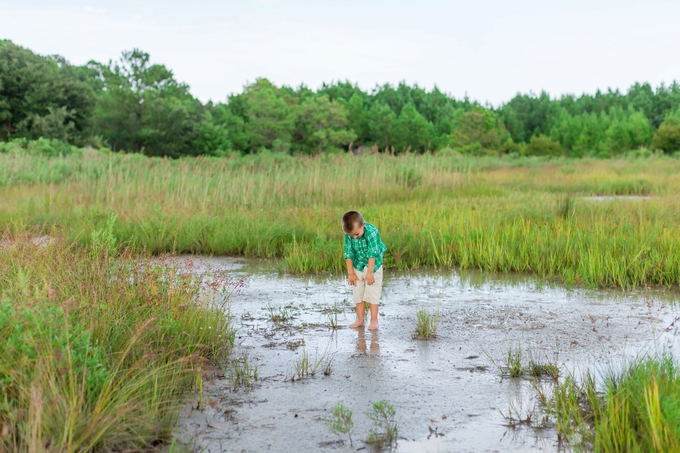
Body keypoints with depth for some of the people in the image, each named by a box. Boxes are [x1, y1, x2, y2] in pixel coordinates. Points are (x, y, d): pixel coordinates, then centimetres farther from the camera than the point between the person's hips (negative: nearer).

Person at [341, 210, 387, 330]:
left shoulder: (371, 232, -27)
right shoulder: (348, 235, -13)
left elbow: (372, 253, -26)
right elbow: (348, 253, -9)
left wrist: (370, 272, -26)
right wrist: (350, 273, -9)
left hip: (373, 266, -4)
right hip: (358, 267, 5)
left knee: (372, 293, -6)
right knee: (358, 293, 5)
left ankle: (374, 320, 0)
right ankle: (360, 320, 12)